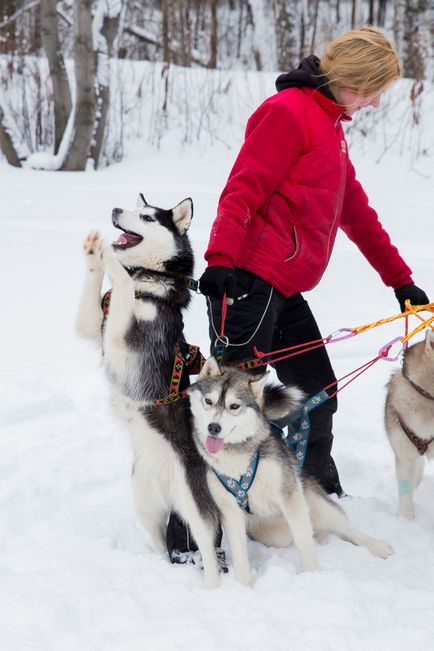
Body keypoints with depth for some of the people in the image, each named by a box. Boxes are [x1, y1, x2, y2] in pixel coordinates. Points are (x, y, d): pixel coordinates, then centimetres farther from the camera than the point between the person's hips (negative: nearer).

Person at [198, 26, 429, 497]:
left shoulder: (329, 125, 25)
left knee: (318, 396, 14)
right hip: (249, 280, -10)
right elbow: (243, 189, -16)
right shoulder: (289, 110, -6)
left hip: (284, 290, 10)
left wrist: (400, 280, 32)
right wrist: (220, 258, -27)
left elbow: (356, 211, 30)